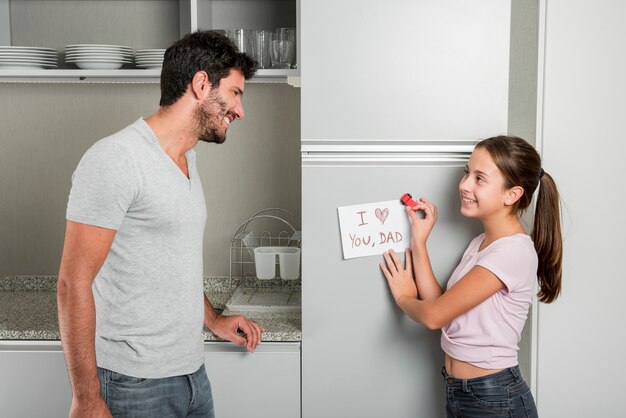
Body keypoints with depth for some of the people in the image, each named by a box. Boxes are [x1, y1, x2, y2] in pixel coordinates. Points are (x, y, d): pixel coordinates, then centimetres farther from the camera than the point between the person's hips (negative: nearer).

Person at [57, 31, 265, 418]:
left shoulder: (188, 158, 12)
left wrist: (213, 320, 20)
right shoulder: (116, 158, -15)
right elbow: (74, 284, -18)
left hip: (192, 371, 8)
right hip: (135, 385, -8)